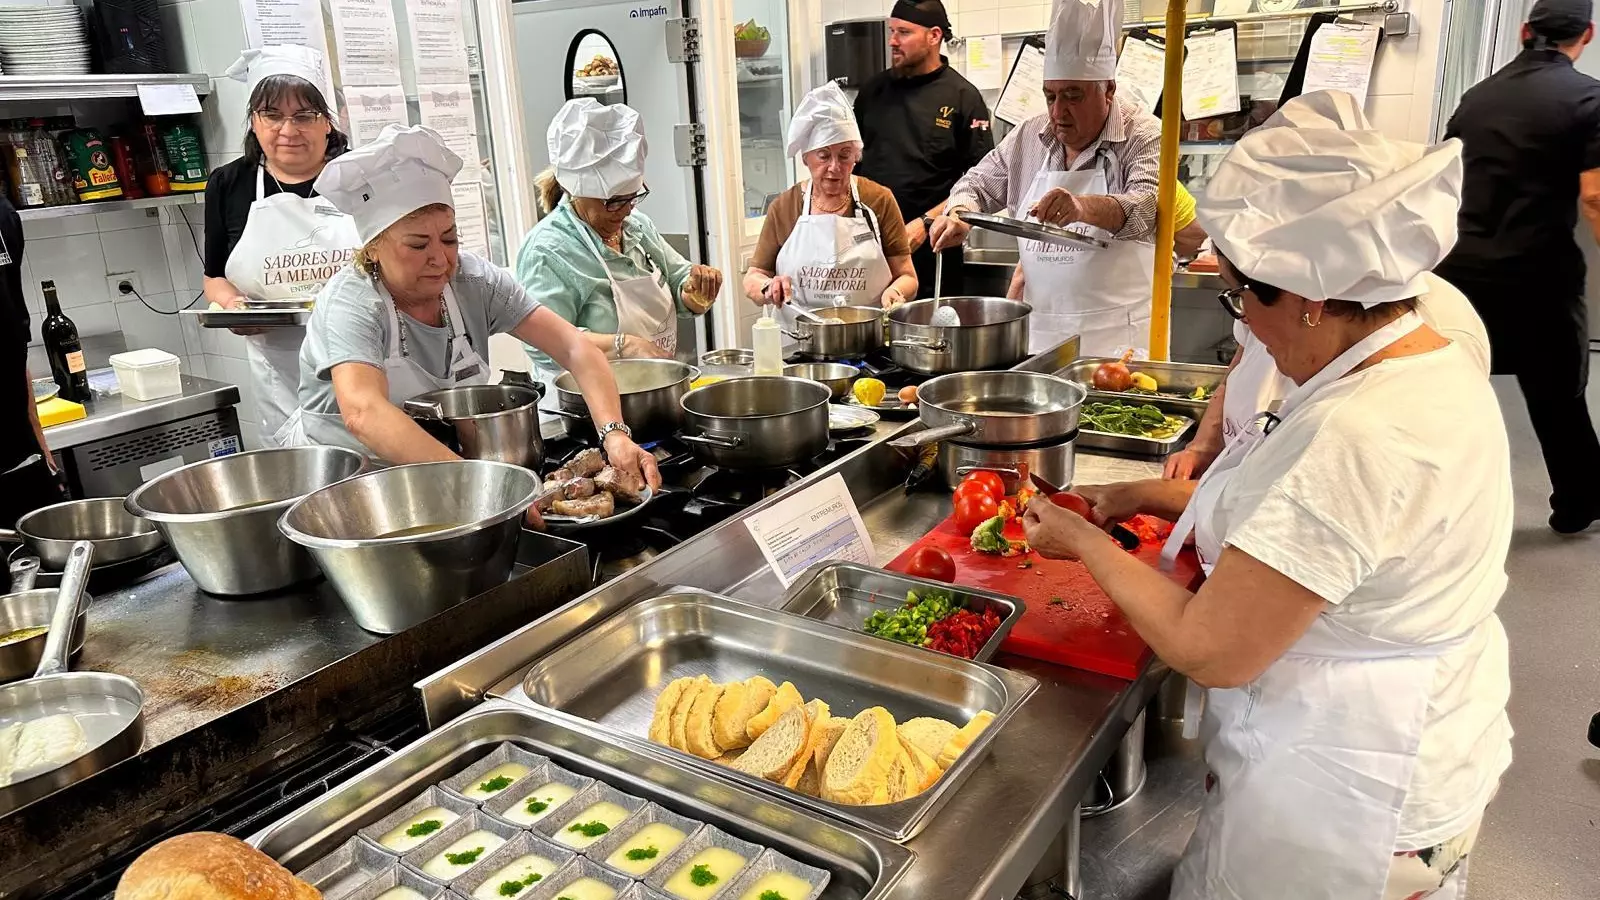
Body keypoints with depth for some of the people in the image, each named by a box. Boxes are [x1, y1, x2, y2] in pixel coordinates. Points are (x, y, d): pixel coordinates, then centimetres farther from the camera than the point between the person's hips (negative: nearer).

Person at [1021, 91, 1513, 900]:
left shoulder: (1360, 439, -34)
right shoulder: (1432, 358, -2)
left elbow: (1208, 651, -27)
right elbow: (1306, 508, 11)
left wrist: (1085, 542, -14)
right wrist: (1150, 496, 3)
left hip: (1346, 799, -9)